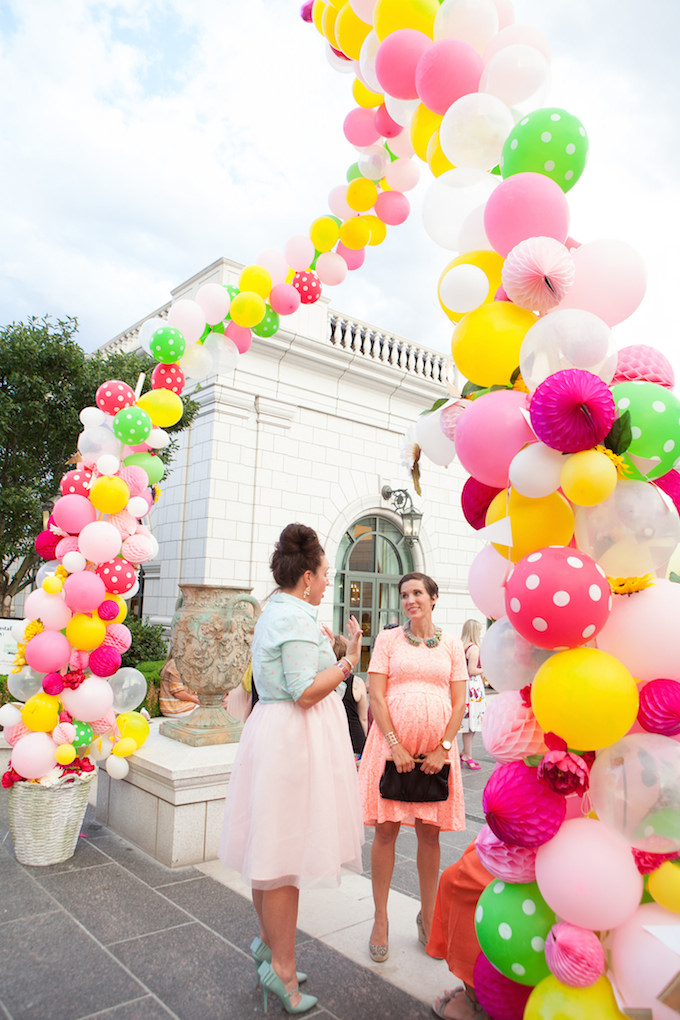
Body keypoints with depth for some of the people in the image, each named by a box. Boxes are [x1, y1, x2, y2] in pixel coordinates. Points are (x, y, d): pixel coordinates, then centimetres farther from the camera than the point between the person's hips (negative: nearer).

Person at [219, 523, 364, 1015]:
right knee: (287, 851, 2)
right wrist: (348, 661, -15)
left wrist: (321, 648, 23)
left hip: (273, 730, 10)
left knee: (272, 845, 19)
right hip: (295, 738, -10)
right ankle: (281, 965, 16)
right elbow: (306, 693, -23)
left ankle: (270, 941, 35)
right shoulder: (296, 618, -19)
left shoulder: (276, 612, 14)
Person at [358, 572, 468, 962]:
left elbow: (459, 703, 4)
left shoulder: (452, 646, 6)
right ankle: (381, 920, 20)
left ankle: (427, 918, 28)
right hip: (391, 742, -1)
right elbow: (376, 696, -3)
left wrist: (444, 748, -7)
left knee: (430, 833, 10)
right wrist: (395, 744, -11)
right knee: (386, 829, 4)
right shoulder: (388, 640, 2)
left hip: (437, 747, 1)